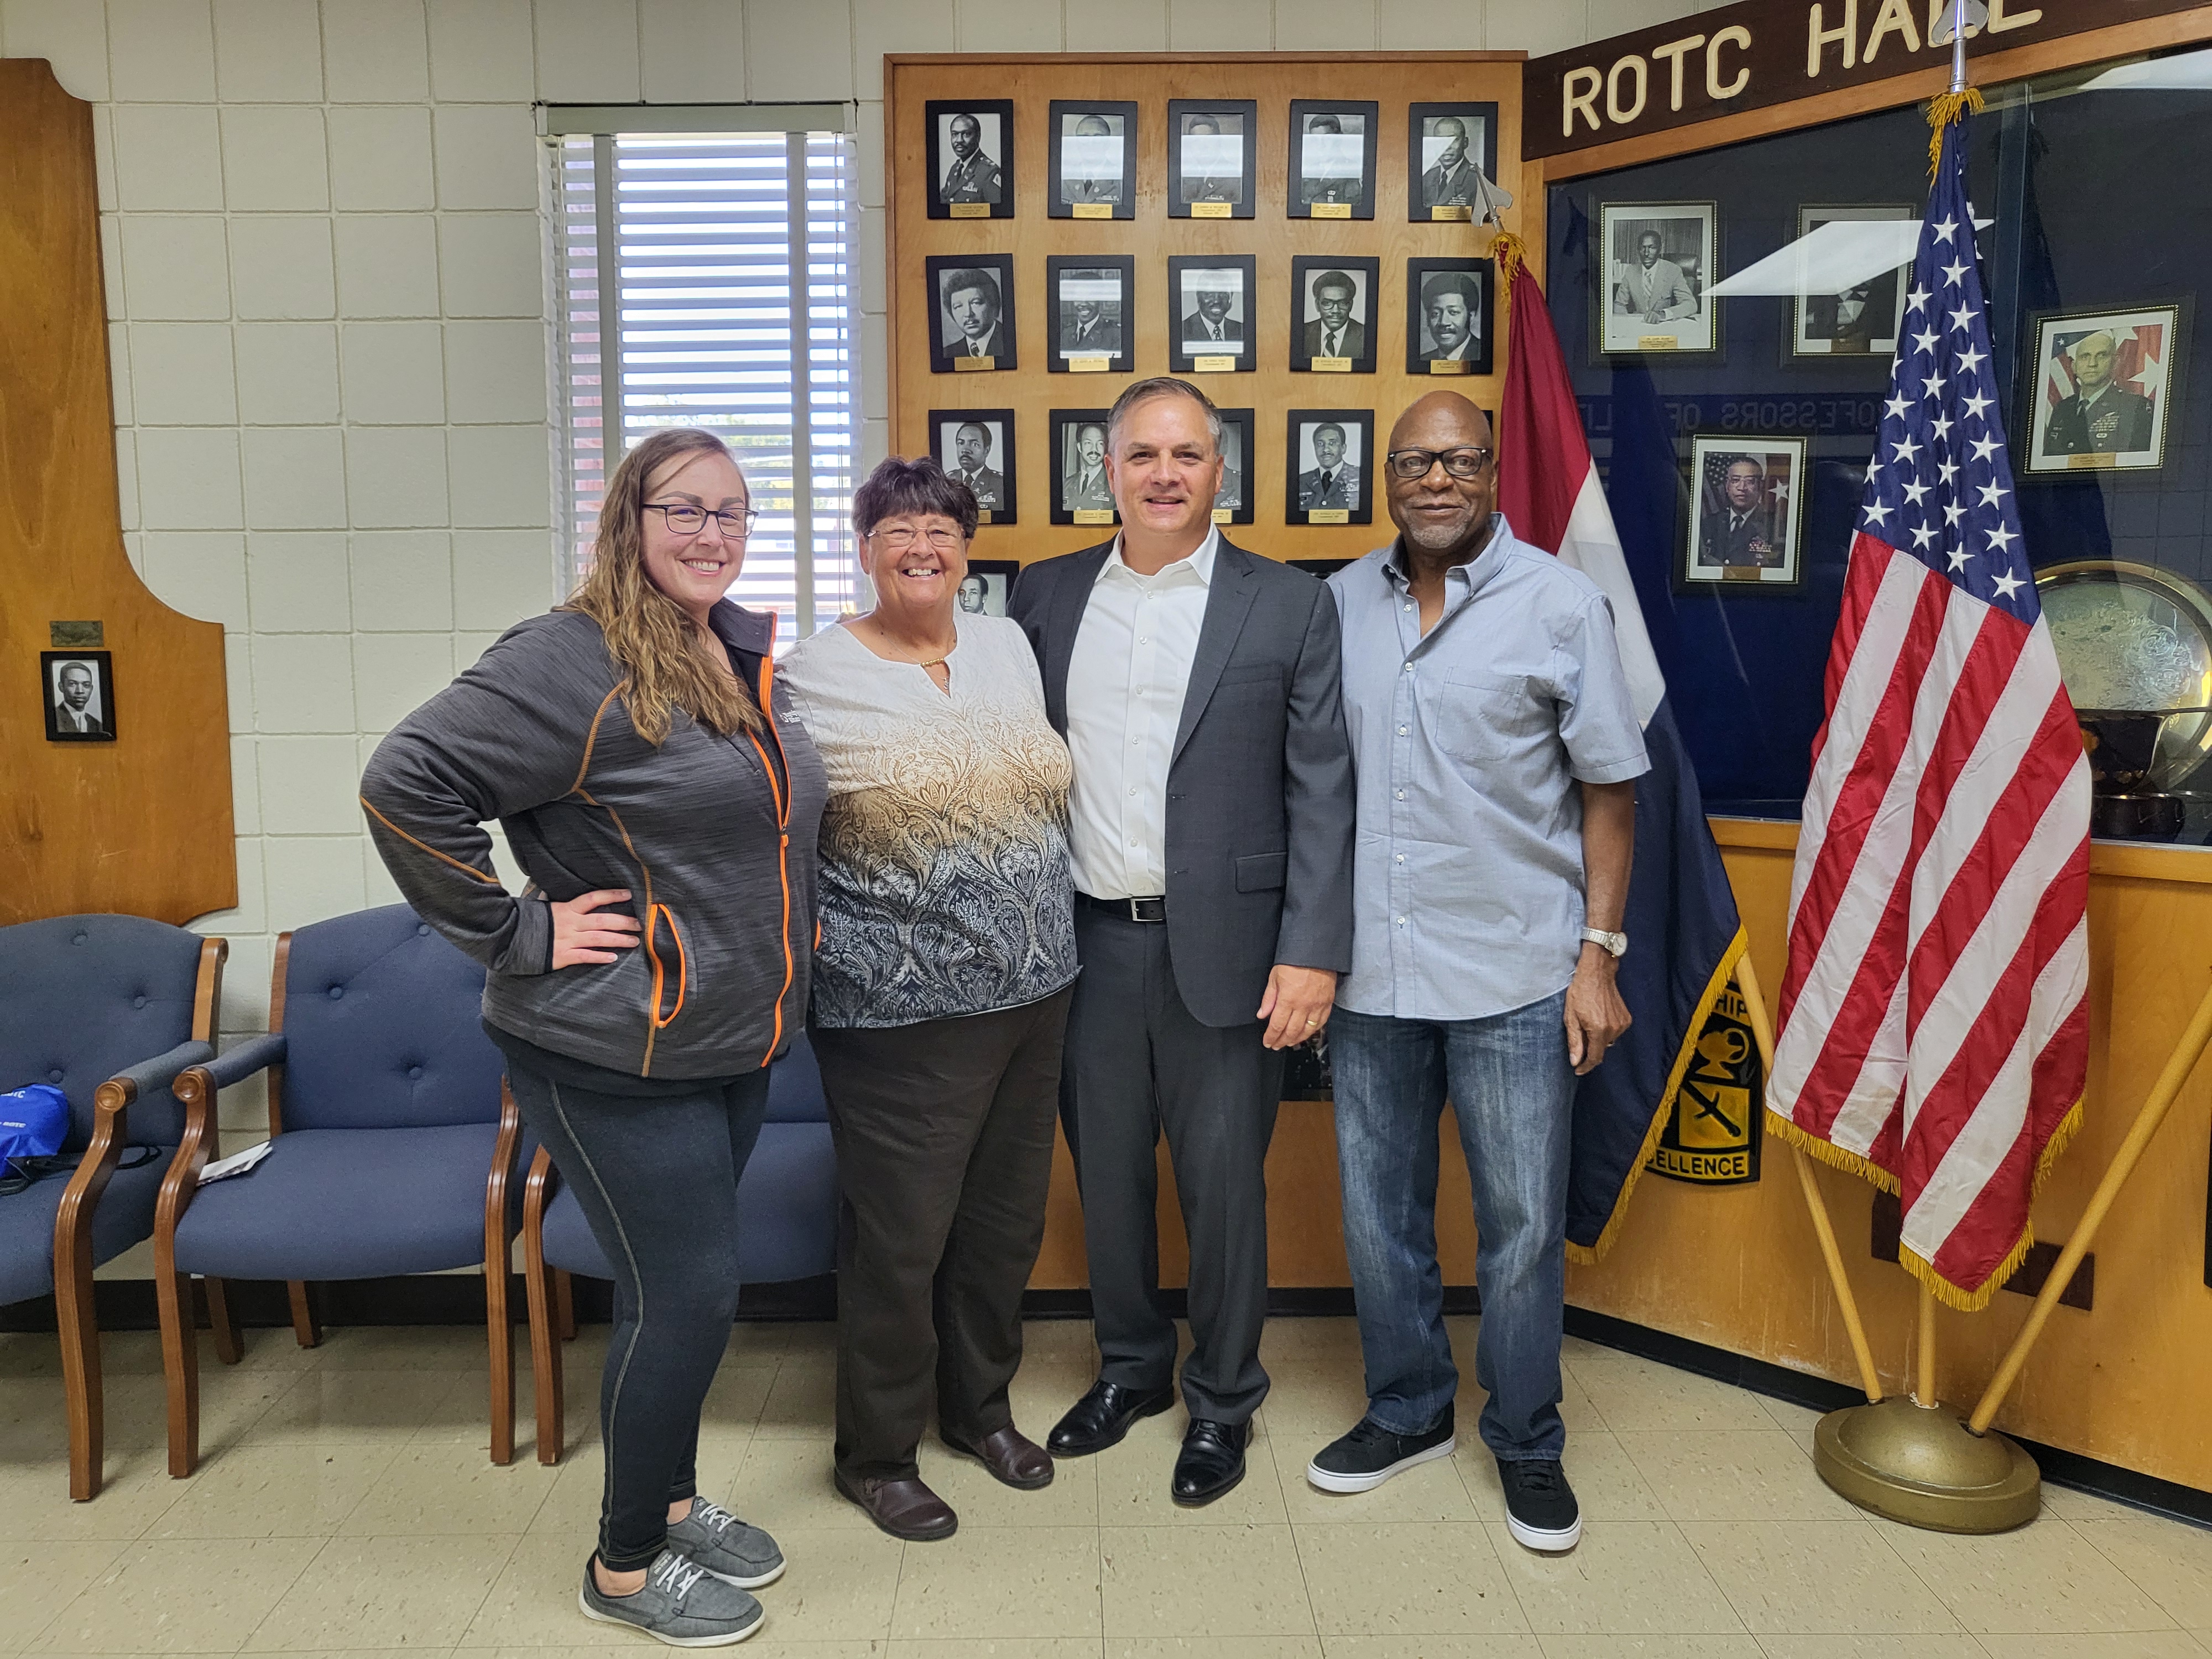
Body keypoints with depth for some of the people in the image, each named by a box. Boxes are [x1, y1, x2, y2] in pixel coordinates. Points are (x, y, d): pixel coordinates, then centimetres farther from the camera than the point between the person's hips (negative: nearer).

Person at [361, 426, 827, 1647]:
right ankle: (626, 1567, 23)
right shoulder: (576, 661, -18)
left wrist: (762, 963, 12)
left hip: (734, 1044, 8)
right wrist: (522, 935, -20)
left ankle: (670, 1501, 40)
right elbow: (406, 784, -24)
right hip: (617, 1056, -7)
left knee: (682, 1287, 20)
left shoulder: (750, 656, 7)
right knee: (687, 1295, 0)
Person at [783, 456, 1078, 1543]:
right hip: (901, 1014, -5)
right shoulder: (815, 674, -9)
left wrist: (1045, 942, 14)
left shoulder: (1007, 646, 7)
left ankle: (979, 1405, 41)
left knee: (1006, 1220, 18)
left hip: (1031, 993, 6)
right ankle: (875, 1453, 28)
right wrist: (805, 939, -7)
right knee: (901, 1241, 6)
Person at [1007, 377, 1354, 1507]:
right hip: (1087, 942, 3)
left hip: (1220, 946, -3)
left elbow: (1322, 791, -5)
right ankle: (1130, 1369, 38)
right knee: (1106, 1174, 16)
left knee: (1223, 1187, 8)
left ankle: (1223, 1403, 30)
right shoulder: (1046, 596, 7)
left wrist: (1312, 952, -11)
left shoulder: (1289, 606, -2)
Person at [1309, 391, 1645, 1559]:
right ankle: (1408, 1412, 36)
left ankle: (1526, 1442, 29)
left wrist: (1599, 954, -5)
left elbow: (1608, 791, -1)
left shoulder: (1559, 605, -3)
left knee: (1523, 1222, 7)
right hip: (1368, 967, 3)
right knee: (1379, 1211, 15)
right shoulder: (1339, 603, 5)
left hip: (1513, 971, -3)